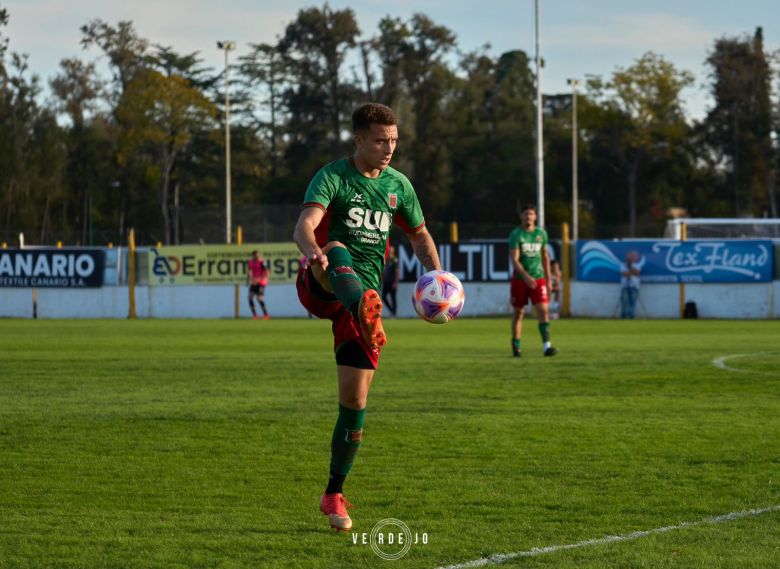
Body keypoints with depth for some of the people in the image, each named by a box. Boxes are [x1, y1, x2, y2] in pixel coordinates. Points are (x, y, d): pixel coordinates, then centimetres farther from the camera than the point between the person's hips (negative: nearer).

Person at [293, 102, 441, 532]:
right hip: (321, 287, -4)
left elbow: (419, 235, 25)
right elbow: (304, 226, -22)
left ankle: (334, 495, 14)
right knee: (338, 250, -40)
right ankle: (366, 310, -74)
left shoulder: (397, 185, 11)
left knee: (355, 401, -1)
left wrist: (437, 275, 5)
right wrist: (313, 250, -46)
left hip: (365, 292, 4)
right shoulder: (332, 177, -5)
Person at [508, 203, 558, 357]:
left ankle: (546, 346, -16)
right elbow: (514, 260, -14)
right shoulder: (516, 234, -6)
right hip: (519, 279, -2)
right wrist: (526, 276, -26)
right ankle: (516, 347, 18)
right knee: (518, 313, 5)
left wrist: (548, 279, 13)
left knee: (544, 310, -12)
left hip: (538, 278, 2)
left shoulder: (541, 233, 6)